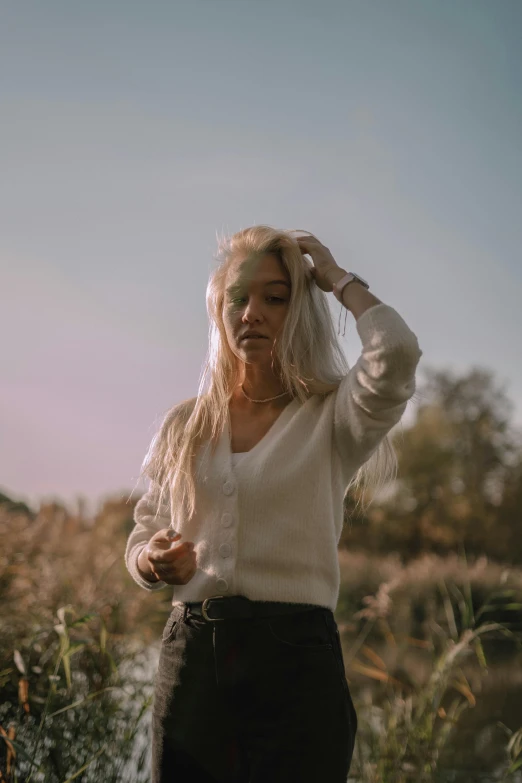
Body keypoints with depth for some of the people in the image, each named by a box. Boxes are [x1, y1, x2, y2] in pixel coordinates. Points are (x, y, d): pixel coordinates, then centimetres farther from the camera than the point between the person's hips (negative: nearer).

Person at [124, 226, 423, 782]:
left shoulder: (331, 420, -1)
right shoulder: (184, 424, 11)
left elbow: (397, 352, -23)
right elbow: (140, 543, 15)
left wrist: (339, 279, -5)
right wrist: (156, 561, -9)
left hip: (294, 659, -3)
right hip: (191, 658, 3)